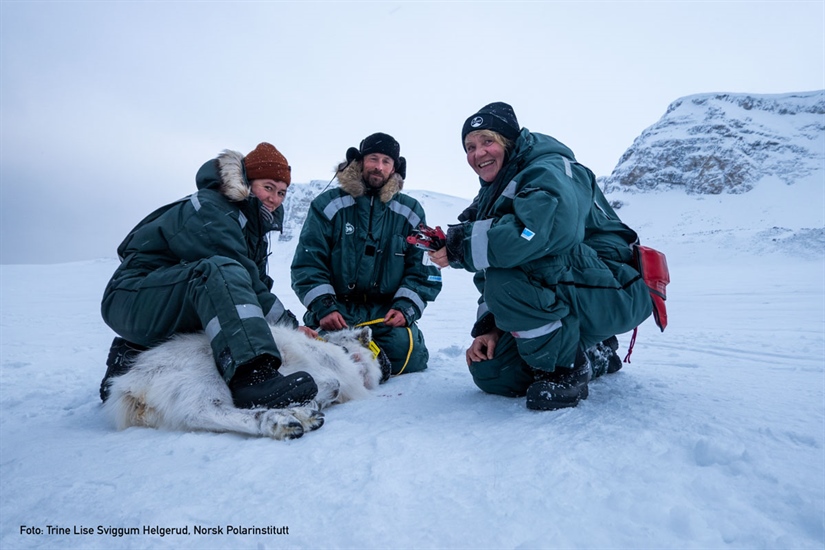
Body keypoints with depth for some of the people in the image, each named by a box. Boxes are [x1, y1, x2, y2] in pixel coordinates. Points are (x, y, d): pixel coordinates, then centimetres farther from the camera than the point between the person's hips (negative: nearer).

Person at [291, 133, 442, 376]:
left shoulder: (410, 212, 8)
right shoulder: (328, 204, 3)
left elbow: (421, 269, 6)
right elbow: (307, 262, -1)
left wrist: (405, 308, -9)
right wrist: (324, 307, -14)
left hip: (387, 311, 1)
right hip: (337, 309, 0)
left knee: (404, 350, -26)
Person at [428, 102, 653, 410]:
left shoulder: (549, 170, -15)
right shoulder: (493, 195, 13)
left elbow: (550, 225, -39)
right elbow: (490, 276, 13)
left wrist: (461, 246, -30)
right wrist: (488, 328, -3)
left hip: (612, 292, -9)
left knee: (508, 280, -32)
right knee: (489, 373, 2)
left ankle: (567, 367, -10)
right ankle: (596, 356, 18)